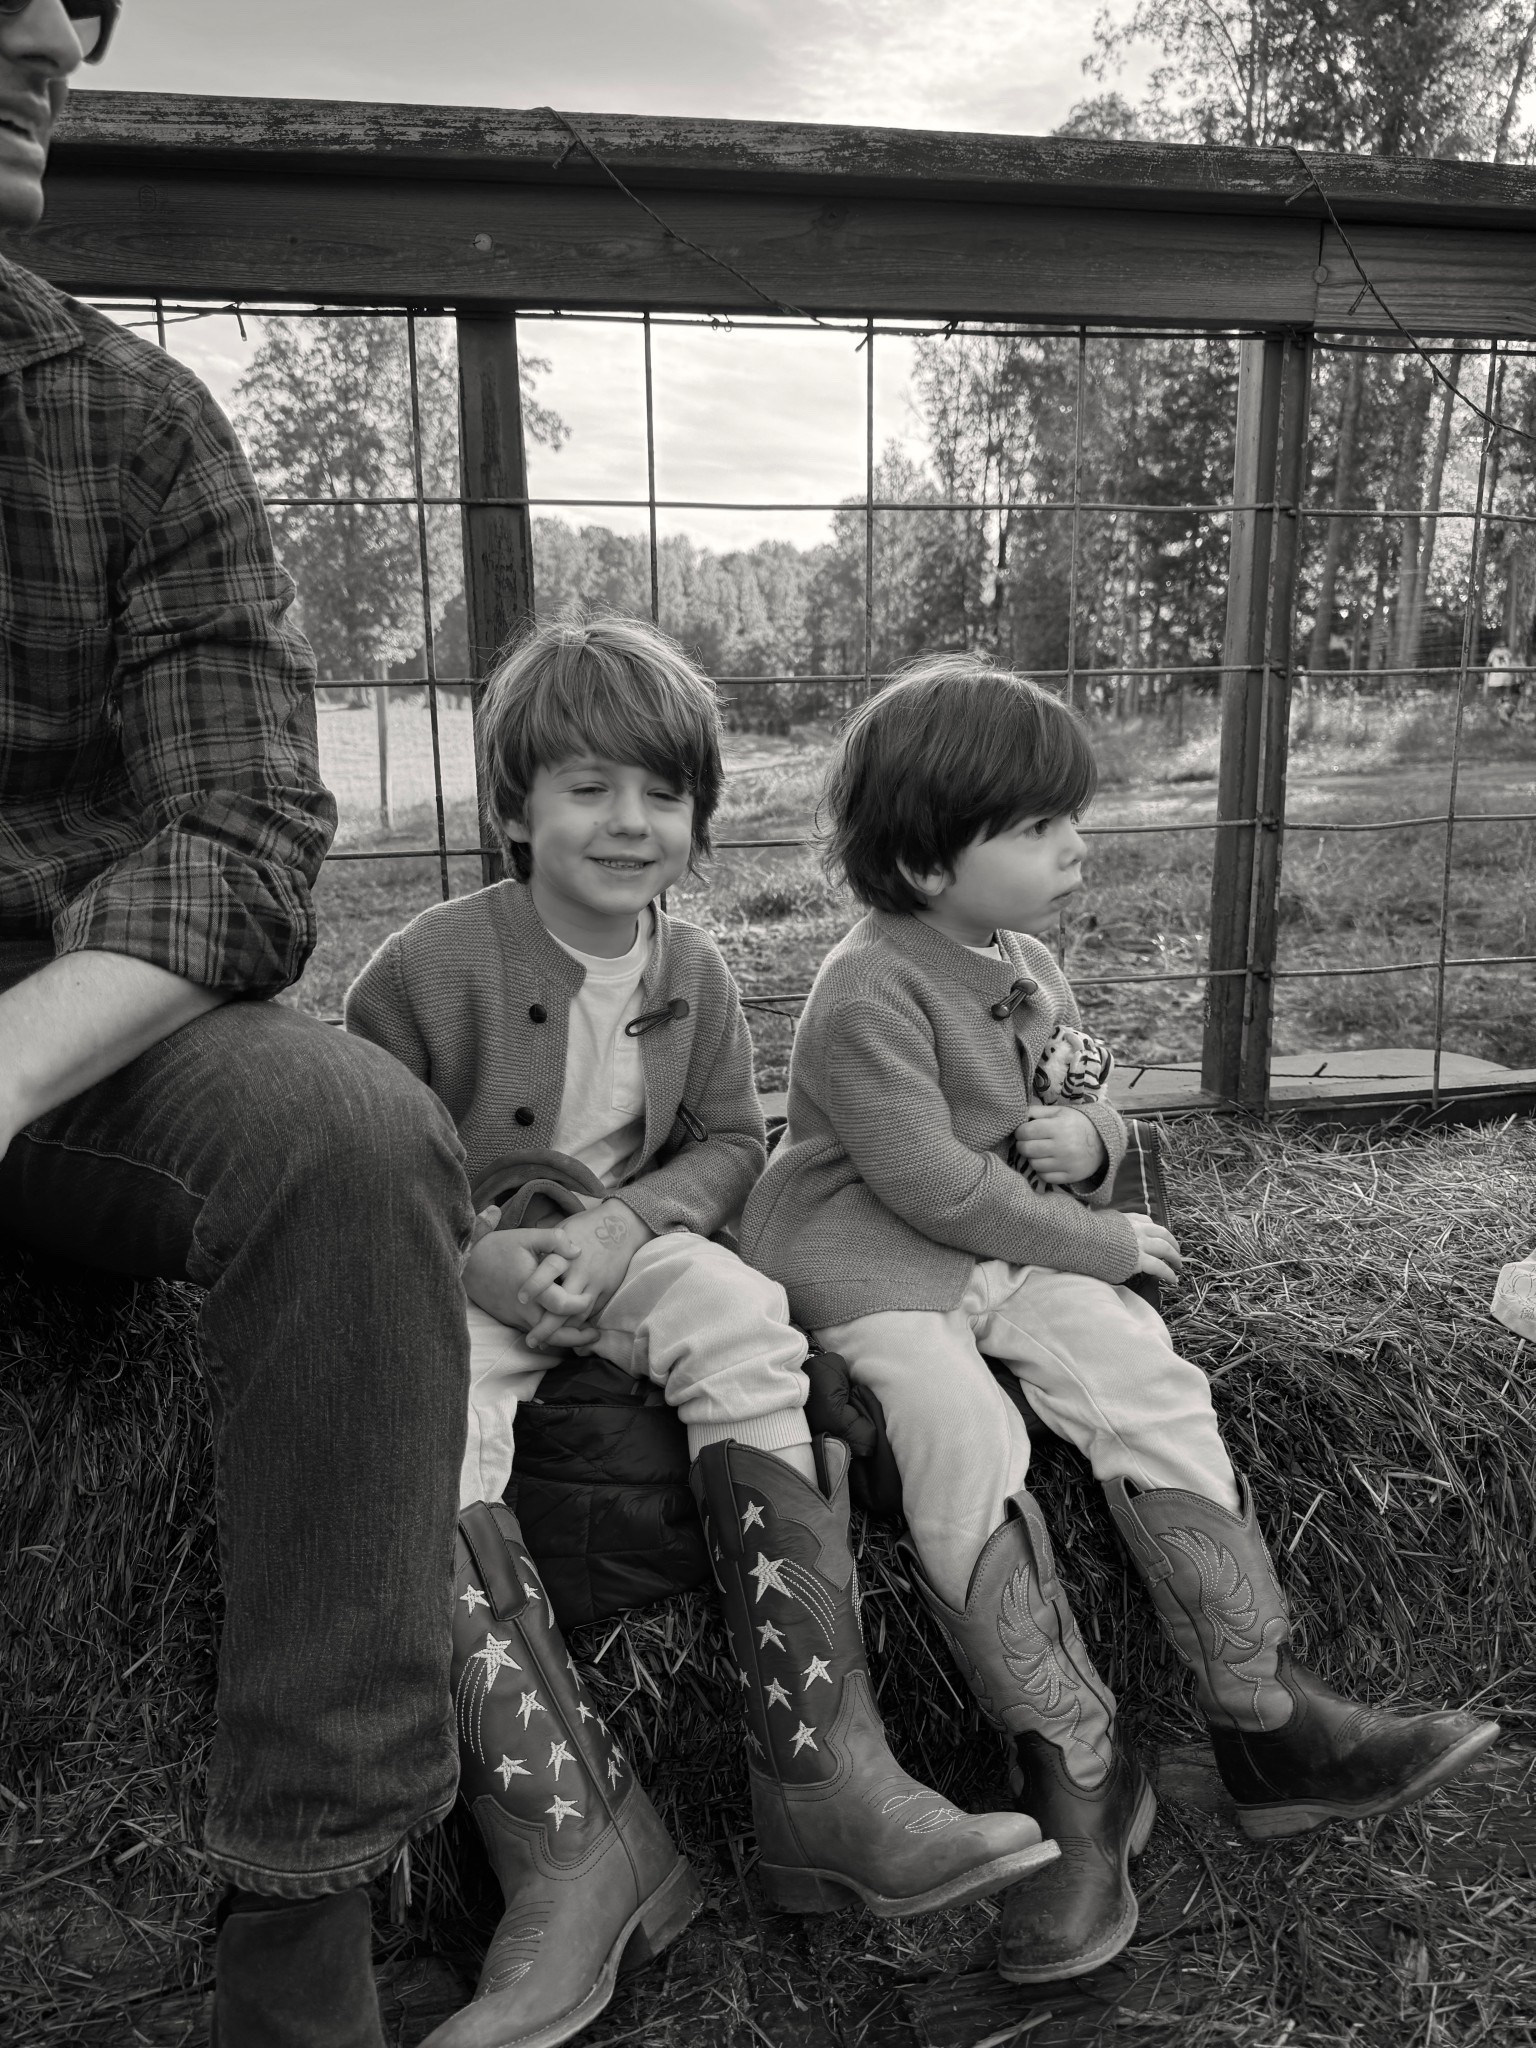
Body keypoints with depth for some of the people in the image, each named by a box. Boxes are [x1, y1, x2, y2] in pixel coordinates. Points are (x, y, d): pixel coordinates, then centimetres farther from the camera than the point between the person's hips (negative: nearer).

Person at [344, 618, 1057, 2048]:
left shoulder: (694, 972, 3)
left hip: (627, 1248, 3)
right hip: (452, 1274, -2)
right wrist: (477, 1254, -21)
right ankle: (577, 1844, -29)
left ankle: (820, 1773, -27)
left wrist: (626, 1222, -14)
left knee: (741, 1319, -29)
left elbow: (728, 1141, 7)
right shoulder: (430, 967, -10)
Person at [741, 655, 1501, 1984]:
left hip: (1017, 1251, 7)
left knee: (1149, 1383, -16)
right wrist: (1102, 1242, -14)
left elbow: (1089, 1097, 21)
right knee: (966, 1440, -29)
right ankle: (1079, 1776, -15)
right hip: (868, 1262, -6)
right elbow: (933, 1185, -21)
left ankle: (1267, 1722, -7)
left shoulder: (1028, 967, 10)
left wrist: (1090, 1135, -5)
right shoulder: (869, 994, -17)